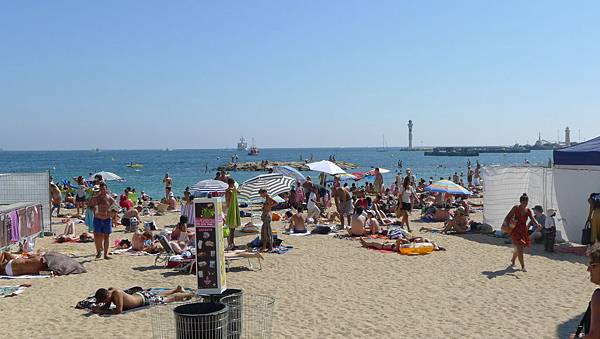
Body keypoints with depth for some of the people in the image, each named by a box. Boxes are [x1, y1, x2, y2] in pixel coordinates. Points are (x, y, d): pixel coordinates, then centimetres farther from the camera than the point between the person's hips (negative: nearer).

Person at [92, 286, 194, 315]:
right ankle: (177, 289, 53)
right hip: (139, 294, 8)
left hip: (145, 299, -8)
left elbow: (119, 311, -40)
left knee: (169, 299, 12)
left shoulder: (117, 293, -40)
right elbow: (107, 306, 0)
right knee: (160, 295, 32)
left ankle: (188, 294, 31)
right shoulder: (109, 291, -16)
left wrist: (101, 311, -38)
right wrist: (98, 308, -19)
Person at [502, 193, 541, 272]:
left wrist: (537, 224, -30)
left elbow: (532, 219, -10)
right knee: (519, 248, -13)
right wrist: (505, 224, -21)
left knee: (518, 248, 17)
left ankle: (512, 260, 44)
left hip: (523, 231, 5)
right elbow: (508, 217, -4)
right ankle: (523, 267, -9)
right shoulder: (515, 208, -8)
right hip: (515, 230, -5)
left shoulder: (528, 211, 1)